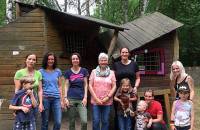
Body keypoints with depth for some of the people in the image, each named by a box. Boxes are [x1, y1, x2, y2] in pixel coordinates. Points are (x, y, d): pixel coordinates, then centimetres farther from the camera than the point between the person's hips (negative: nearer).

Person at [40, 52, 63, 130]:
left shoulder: (58, 71, 9)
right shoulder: (41, 71, 3)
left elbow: (60, 86, 12)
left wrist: (61, 100, 7)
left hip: (56, 98, 2)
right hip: (45, 98, -2)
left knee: (58, 122, -4)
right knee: (45, 122, 5)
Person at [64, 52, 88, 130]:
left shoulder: (84, 71, 5)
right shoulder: (68, 72, 5)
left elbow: (85, 85, 5)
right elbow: (66, 86, 5)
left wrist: (85, 97, -4)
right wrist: (65, 98, -4)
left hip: (81, 99, 0)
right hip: (71, 99, 0)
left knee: (84, 121, -12)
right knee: (71, 122, 5)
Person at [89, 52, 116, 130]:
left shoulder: (111, 73, 7)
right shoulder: (94, 72, 6)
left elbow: (114, 86, 3)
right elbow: (90, 86, 1)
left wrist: (107, 97, -9)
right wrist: (96, 98, -7)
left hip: (107, 102, 1)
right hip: (95, 101, 0)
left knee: (105, 121, 6)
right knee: (96, 121, 0)